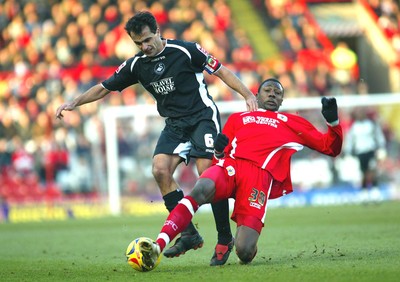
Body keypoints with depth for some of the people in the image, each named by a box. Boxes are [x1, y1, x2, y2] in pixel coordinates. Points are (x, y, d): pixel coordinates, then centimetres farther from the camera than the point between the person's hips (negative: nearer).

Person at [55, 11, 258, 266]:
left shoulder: (185, 51, -10)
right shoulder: (136, 65, 4)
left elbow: (221, 71, -5)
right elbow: (105, 88, 11)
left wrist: (248, 95, -14)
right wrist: (74, 103, 1)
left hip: (203, 116, -5)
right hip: (174, 123, 5)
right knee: (160, 170, -16)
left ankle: (225, 239, -6)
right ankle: (189, 234, -9)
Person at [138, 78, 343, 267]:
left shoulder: (294, 123, 32)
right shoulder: (238, 118, 36)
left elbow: (331, 148, 29)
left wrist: (333, 122, 10)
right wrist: (219, 152, 5)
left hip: (260, 174, -1)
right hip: (230, 165, 1)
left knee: (244, 251, -23)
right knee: (200, 190, -38)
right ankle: (157, 247, -45)